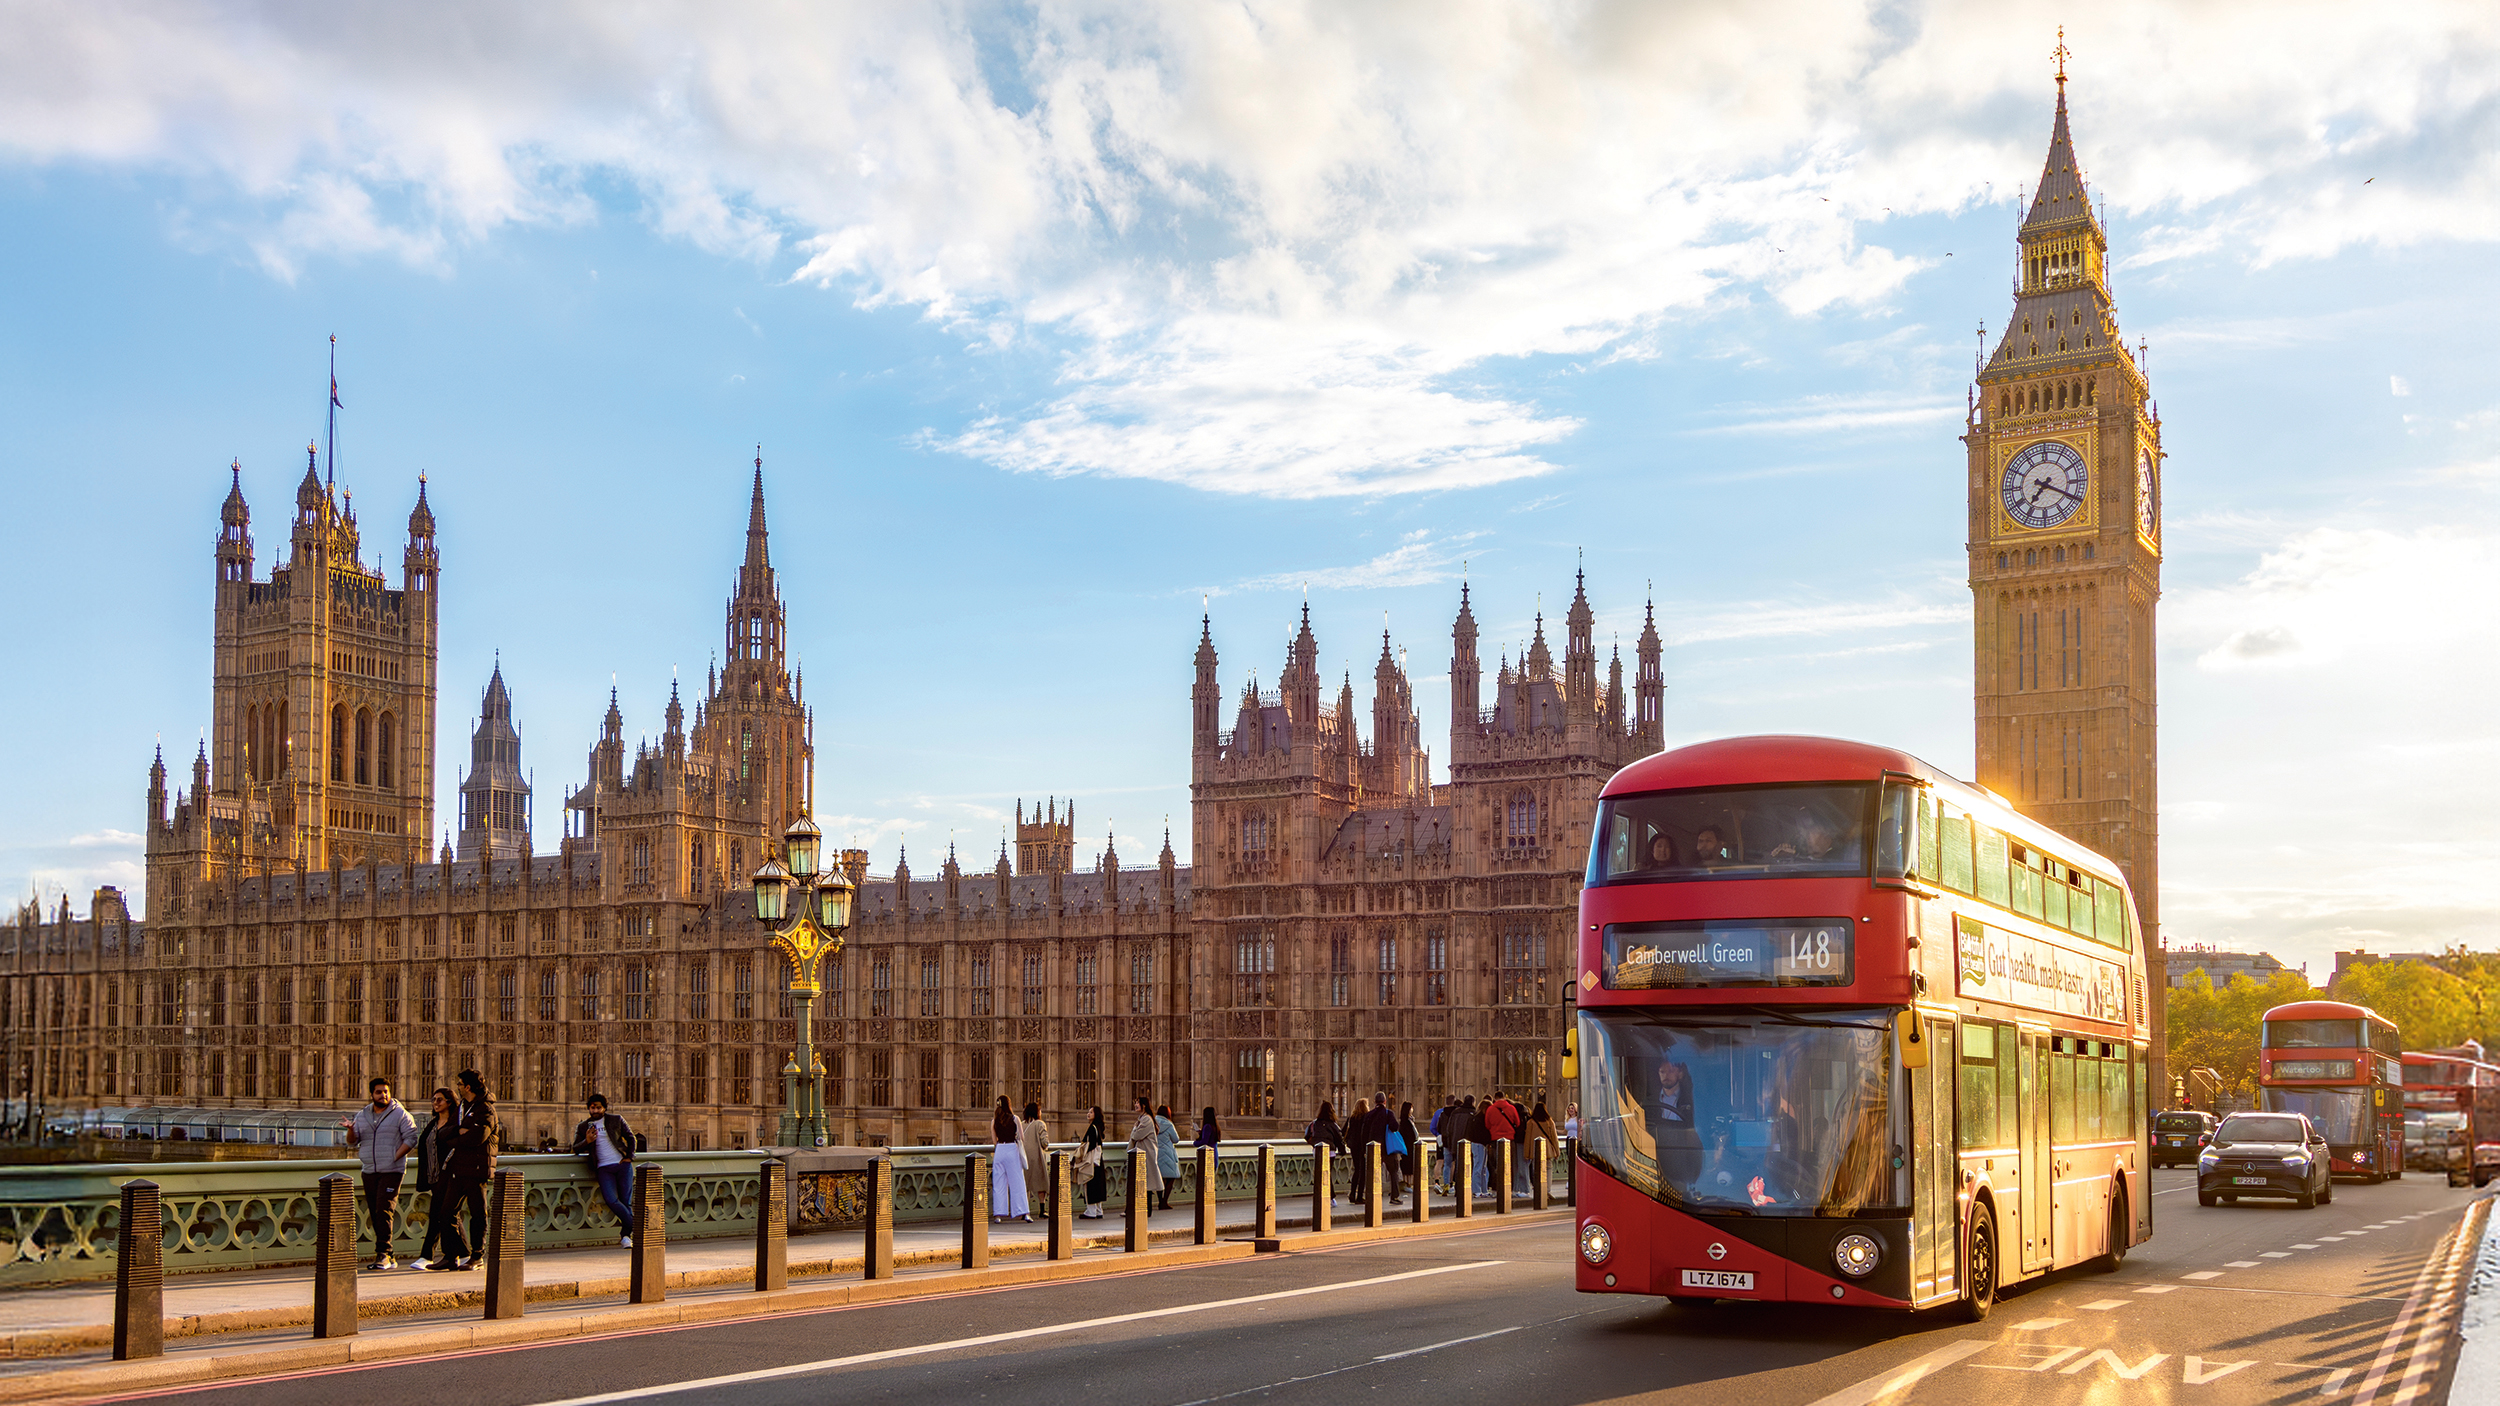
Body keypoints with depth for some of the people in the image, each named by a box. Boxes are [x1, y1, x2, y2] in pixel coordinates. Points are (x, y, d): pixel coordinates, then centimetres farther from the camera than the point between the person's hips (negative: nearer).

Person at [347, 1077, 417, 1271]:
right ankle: (389, 1258, 9)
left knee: (384, 1210, -16)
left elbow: (410, 1139, -6)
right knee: (375, 1214, 5)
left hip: (391, 1171, -5)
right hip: (369, 1172, 5)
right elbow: (352, 1142, 12)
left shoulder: (400, 1114, -1)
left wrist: (394, 1158, -14)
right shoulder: (362, 1115, 14)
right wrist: (350, 1130, -10)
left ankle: (383, 1253, -15)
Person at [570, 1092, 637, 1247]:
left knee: (626, 1200, -7)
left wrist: (629, 1157, 3)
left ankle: (626, 1235, 6)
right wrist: (587, 1141, -10)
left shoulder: (616, 1120, 10)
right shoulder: (583, 1127, 13)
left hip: (622, 1164, 0)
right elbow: (576, 1148, 11)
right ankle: (636, 1229, -9)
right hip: (604, 1168, 0)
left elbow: (630, 1137, 16)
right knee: (611, 1200, -20)